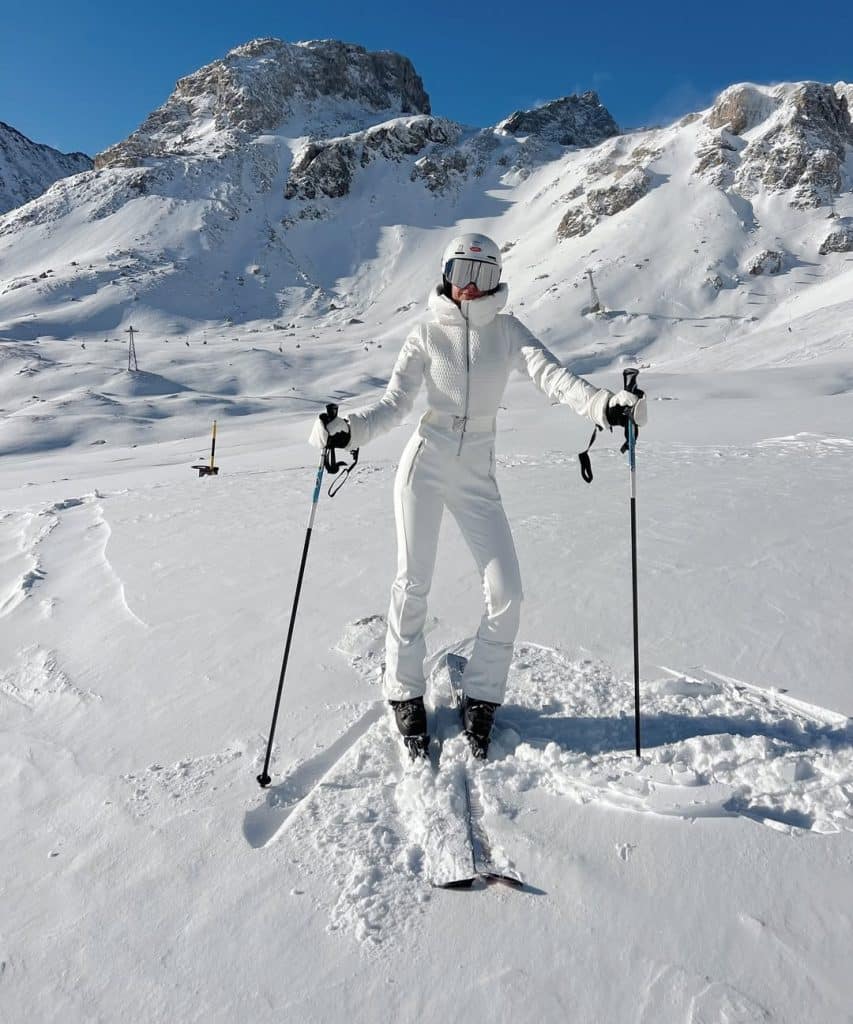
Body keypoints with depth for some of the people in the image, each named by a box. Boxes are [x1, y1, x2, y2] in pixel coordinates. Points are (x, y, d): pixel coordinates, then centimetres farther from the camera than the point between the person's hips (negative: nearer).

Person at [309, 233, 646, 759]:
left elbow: (553, 374, -13)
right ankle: (405, 696, 19)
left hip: (478, 475, 1)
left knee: (507, 593, -5)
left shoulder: (508, 330, 3)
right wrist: (348, 429, -21)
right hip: (425, 463, -1)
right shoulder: (427, 334, 2)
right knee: (413, 584, -1)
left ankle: (481, 700, 15)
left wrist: (603, 404, -32)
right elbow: (394, 403, -3)